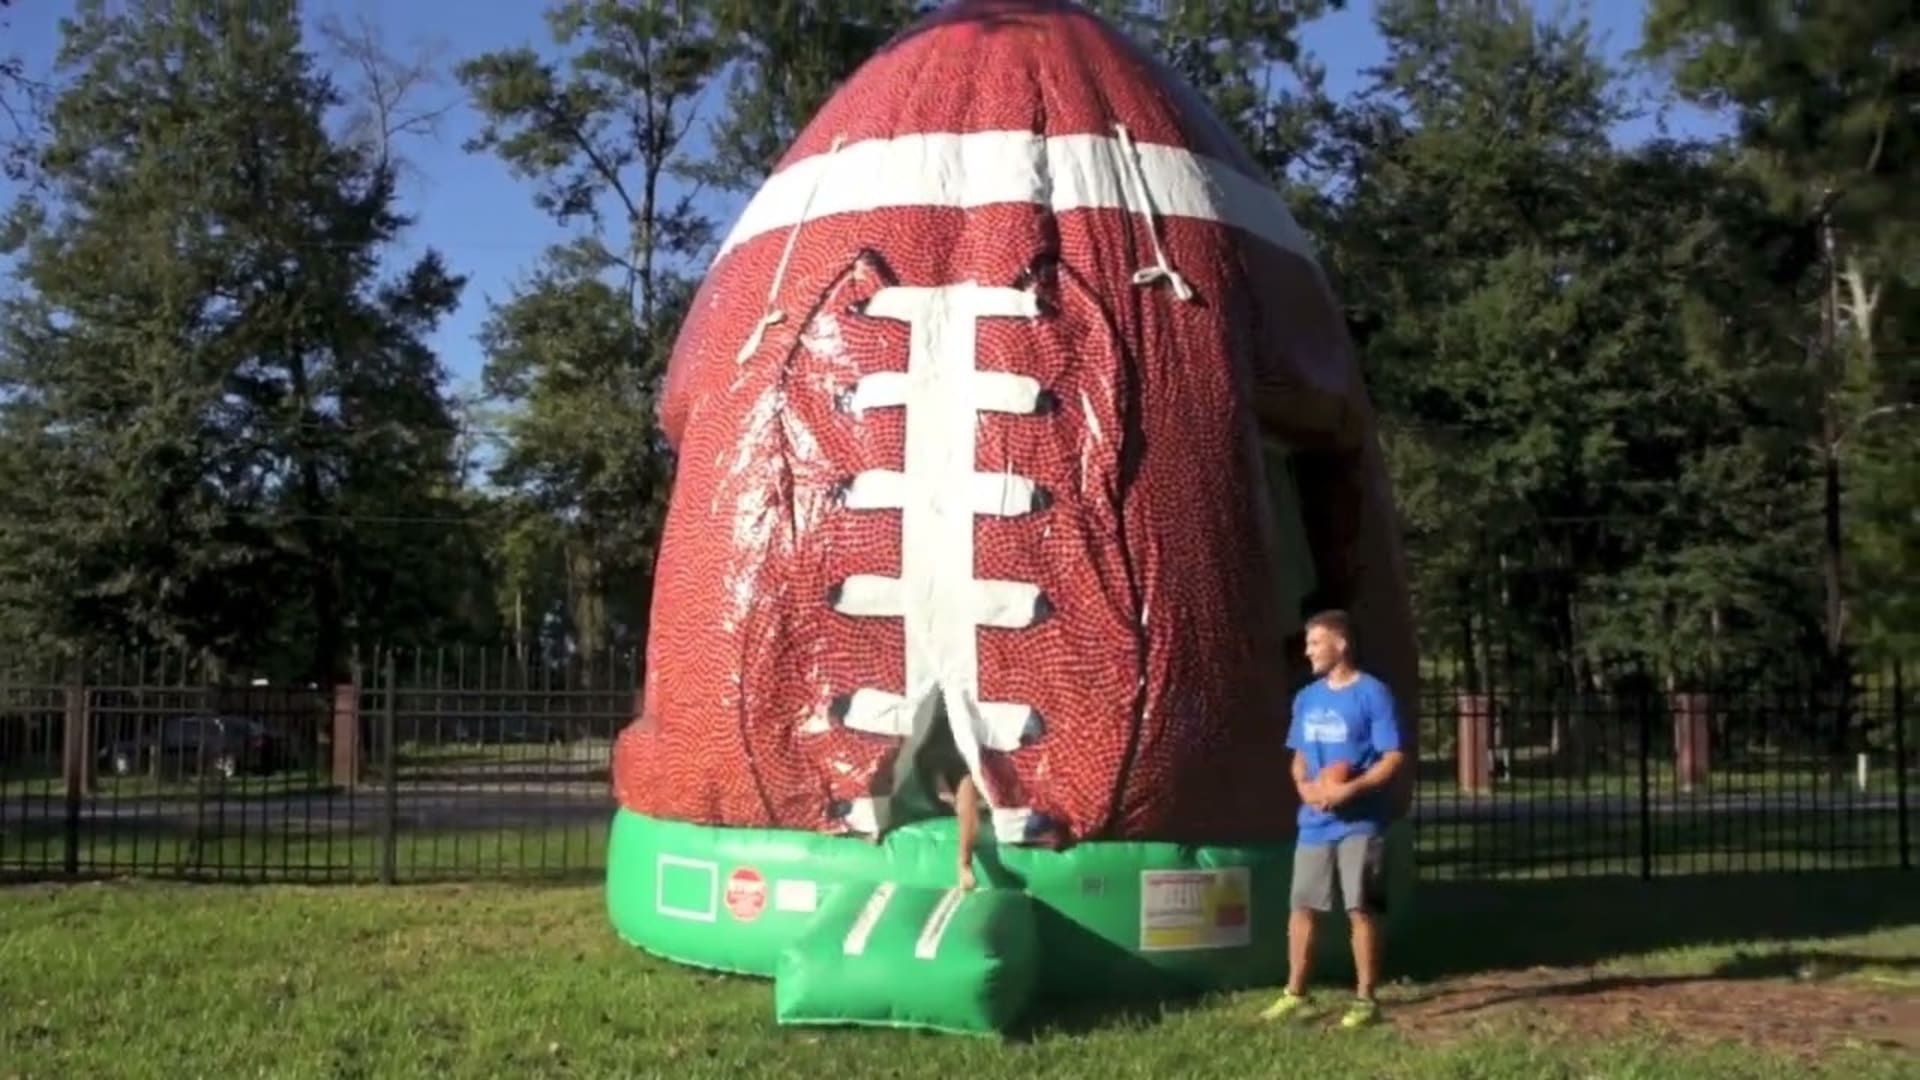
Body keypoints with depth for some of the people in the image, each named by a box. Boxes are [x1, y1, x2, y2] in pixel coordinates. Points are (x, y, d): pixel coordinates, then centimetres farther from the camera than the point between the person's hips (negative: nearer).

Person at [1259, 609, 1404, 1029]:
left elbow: (1393, 758, -10)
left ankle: (1365, 999, 10)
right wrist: (1304, 786, -4)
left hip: (1359, 823, -6)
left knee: (1361, 911, 0)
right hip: (1315, 824, 6)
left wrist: (1350, 789, -22)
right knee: (1301, 907, 8)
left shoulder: (1372, 693, -8)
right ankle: (1295, 994, 19)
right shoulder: (1307, 697, 11)